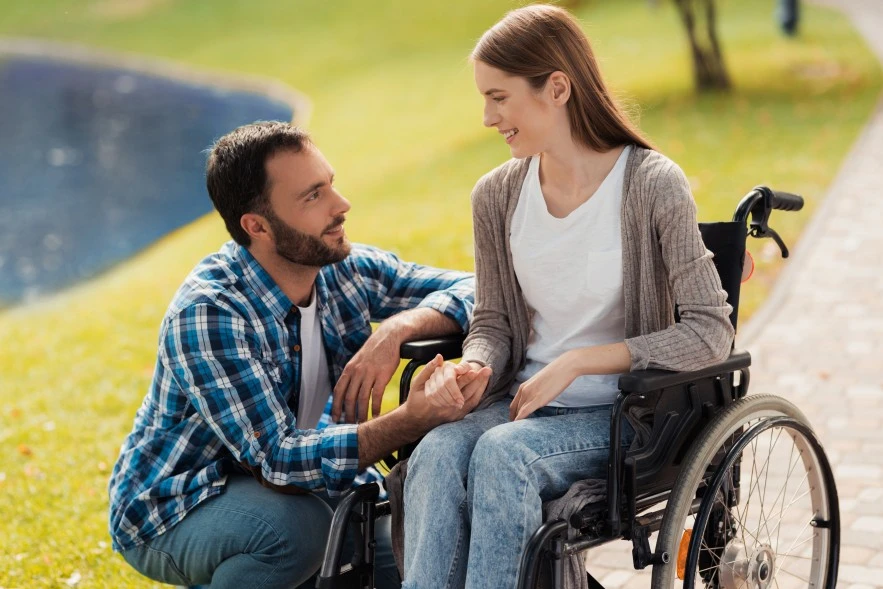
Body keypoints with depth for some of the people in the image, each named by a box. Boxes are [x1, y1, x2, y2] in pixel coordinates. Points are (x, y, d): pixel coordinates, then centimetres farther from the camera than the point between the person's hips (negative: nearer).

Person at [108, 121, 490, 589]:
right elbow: (277, 461, -33)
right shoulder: (208, 313, -29)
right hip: (168, 515, -7)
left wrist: (397, 328, -27)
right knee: (295, 524, -35)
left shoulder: (348, 270, -9)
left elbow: (472, 290, -6)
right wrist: (411, 420, -45)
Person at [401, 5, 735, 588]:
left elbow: (711, 332, -15)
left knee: (502, 454, -33)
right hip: (526, 402, 4)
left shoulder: (653, 185, -11)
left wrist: (576, 363, -18)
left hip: (622, 410, -4)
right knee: (437, 453, -28)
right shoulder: (497, 195, 5)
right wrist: (472, 367, -12)